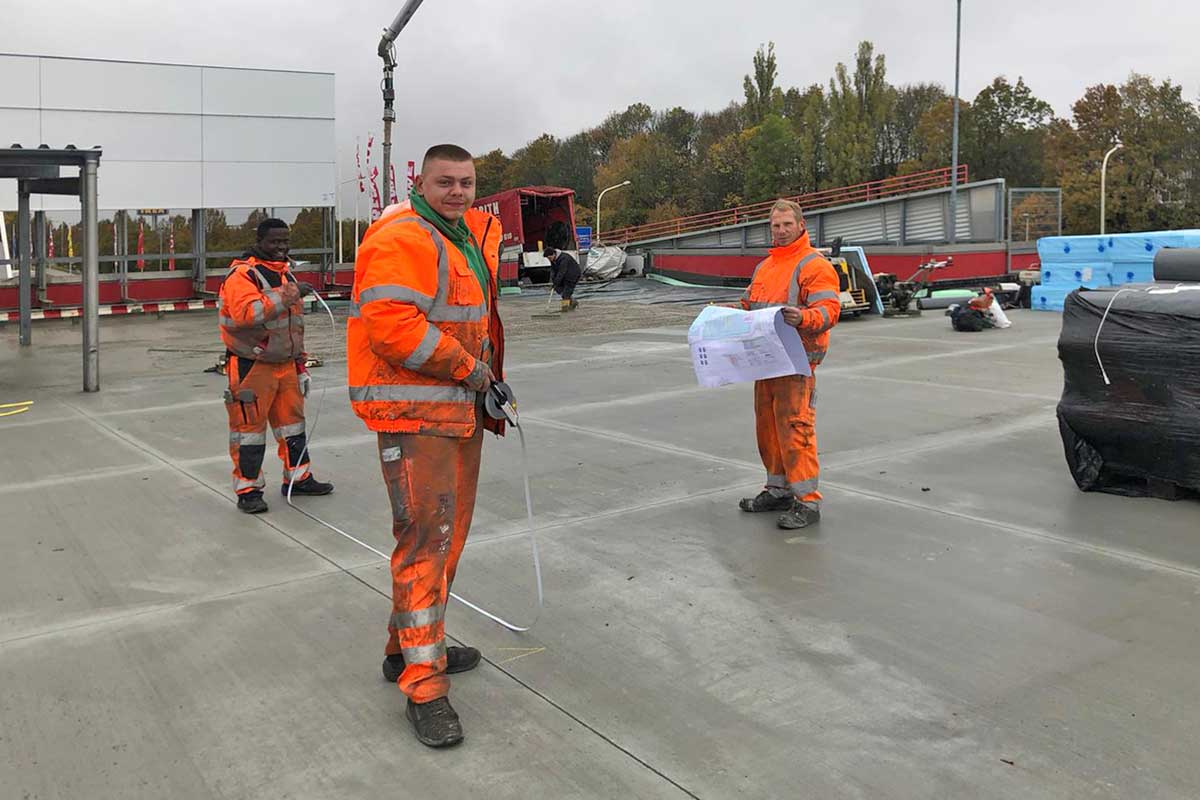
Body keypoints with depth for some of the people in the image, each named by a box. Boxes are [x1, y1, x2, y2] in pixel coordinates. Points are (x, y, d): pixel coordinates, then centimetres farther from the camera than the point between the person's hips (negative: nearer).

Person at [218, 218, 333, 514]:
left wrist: (300, 363, 22)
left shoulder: (286, 275, 17)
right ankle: (248, 490, 7)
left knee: (292, 421, 14)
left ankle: (298, 478, 26)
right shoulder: (242, 274, -11)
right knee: (249, 426, -3)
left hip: (285, 365, 8)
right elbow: (244, 313, -29)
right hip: (251, 366, -8)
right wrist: (283, 298, -36)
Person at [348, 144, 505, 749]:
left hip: (461, 405, 10)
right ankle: (424, 686, -3)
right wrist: (467, 366, -17)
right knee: (425, 538, -10)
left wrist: (483, 373, 20)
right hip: (413, 411, -10)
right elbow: (390, 324, -25)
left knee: (448, 534, 16)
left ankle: (410, 647, 32)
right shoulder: (403, 240, -14)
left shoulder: (470, 237, 16)